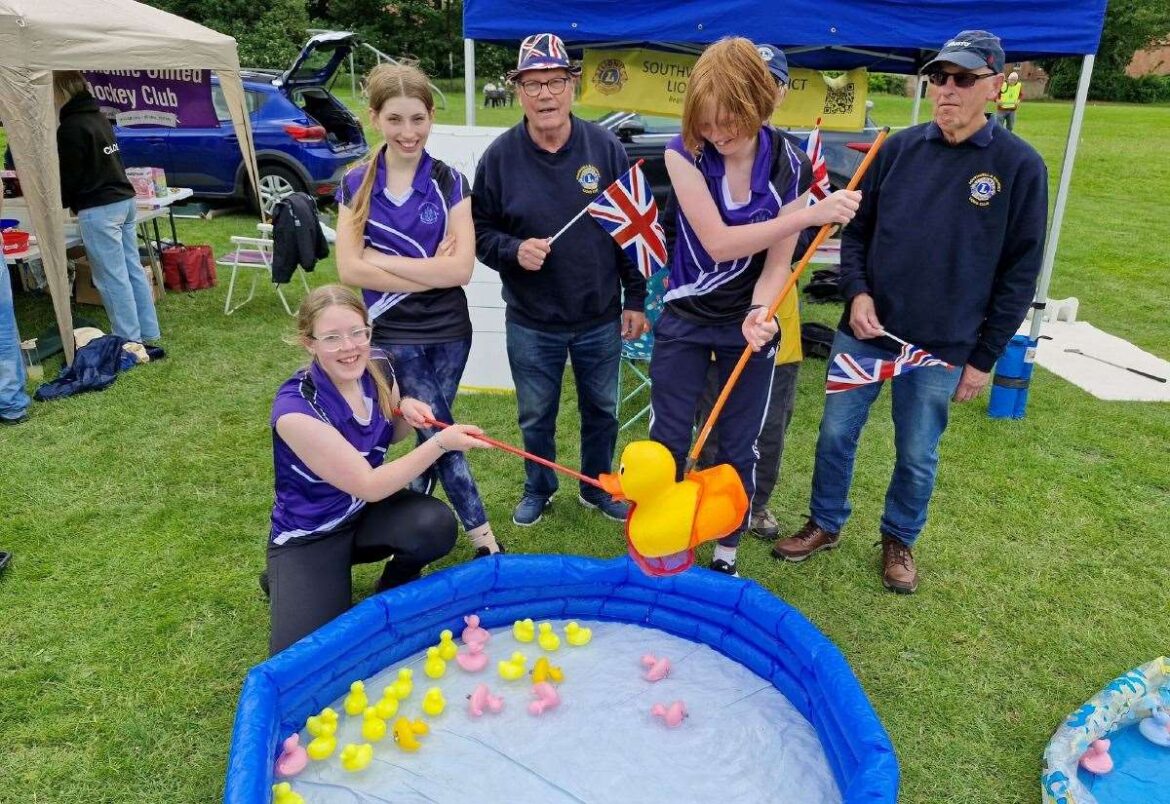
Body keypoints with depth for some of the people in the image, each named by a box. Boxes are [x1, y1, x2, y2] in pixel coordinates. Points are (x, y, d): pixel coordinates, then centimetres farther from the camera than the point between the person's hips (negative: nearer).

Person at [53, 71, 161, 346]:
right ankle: (149, 332, 17)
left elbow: (69, 176, -10)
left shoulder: (70, 127, -14)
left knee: (112, 277, -4)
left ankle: (129, 340, 0)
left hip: (99, 210, -9)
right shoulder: (99, 118, 15)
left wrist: (60, 203, 9)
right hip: (124, 200, 9)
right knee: (133, 269, 11)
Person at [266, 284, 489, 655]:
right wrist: (441, 443, -33)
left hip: (368, 513, 5)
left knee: (437, 525, -27)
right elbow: (368, 486, -27)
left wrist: (408, 412, -13)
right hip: (308, 537, -5)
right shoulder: (295, 408, -29)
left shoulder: (378, 367, -11)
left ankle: (393, 593, 6)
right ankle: (286, 583, 13)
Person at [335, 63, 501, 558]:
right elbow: (350, 269, -11)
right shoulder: (356, 186, -2)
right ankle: (481, 536, 10)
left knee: (433, 430, 11)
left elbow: (461, 268, -14)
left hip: (449, 331, 1)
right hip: (392, 333, 0)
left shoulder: (450, 183, -4)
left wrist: (383, 260, -14)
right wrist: (430, 271, -16)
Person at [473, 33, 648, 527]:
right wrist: (513, 250, -21)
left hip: (600, 319, 1)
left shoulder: (606, 148, -5)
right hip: (530, 323, 0)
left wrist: (635, 299, 0)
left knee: (601, 411, 16)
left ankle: (598, 488, 39)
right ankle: (538, 490, 39)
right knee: (535, 417, 14)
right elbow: (480, 230, 0)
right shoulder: (500, 156, -7)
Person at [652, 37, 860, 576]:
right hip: (685, 321, -1)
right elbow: (718, 244, -25)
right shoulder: (684, 153, -16)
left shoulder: (789, 166, -10)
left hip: (749, 324, 1)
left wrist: (759, 311, -31)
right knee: (666, 444, 6)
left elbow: (778, 260, -9)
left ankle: (726, 556, 30)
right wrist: (811, 215, -30)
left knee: (739, 449, 10)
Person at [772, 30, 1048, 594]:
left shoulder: (1019, 166, -5)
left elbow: (1020, 273, -3)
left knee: (917, 456, 11)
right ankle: (825, 525, 32)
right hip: (862, 332, 2)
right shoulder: (899, 148, 1)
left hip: (942, 349, -2)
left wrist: (984, 357, -4)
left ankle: (899, 540, 34)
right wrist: (858, 291, -9)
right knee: (835, 435, 11)